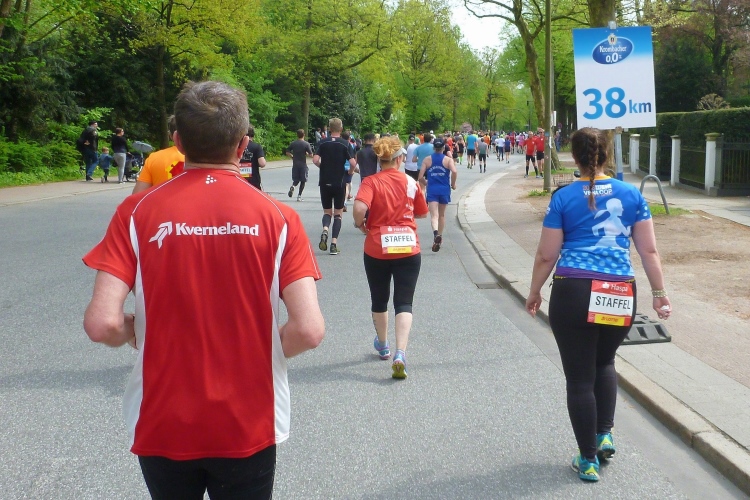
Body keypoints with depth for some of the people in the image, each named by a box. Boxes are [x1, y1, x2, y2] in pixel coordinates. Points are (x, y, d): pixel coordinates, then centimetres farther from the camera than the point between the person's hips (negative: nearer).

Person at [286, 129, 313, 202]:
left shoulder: (293, 143, 1)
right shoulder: (306, 144, -8)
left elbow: (287, 153, 3)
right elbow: (311, 155, -10)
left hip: (295, 164, 3)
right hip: (303, 165, -2)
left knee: (296, 180, 14)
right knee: (303, 181, 9)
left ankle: (293, 186, -18)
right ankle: (299, 196, 6)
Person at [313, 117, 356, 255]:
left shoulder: (323, 142, 0)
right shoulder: (344, 144, -5)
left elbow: (315, 160, -9)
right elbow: (353, 163, -14)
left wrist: (323, 167, 10)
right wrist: (350, 171, 6)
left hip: (325, 182, 2)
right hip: (339, 183, -2)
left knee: (327, 211, 16)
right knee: (338, 214, 9)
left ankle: (325, 231, -14)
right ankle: (334, 243, 0)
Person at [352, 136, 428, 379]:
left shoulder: (371, 182, -7)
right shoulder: (411, 183, 0)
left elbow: (360, 208, -25)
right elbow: (421, 213, 12)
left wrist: (361, 224, -6)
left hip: (377, 250, 0)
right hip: (408, 249, 0)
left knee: (379, 300, 20)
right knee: (404, 303, 1)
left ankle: (383, 345, 39)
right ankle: (400, 354, -18)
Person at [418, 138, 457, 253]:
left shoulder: (427, 160, 2)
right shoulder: (448, 159, -1)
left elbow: (420, 177, -2)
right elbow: (454, 172, -19)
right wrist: (453, 184, -3)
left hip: (432, 190, -1)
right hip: (444, 189, 1)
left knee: (434, 215, -9)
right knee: (442, 215, 19)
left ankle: (436, 233, -37)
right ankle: (439, 238, 29)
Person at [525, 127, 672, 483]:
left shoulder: (563, 198, -2)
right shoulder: (631, 194, 5)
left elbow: (546, 255, -1)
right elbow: (649, 250, 6)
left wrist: (534, 293, 13)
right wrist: (659, 293, 15)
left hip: (573, 294, -3)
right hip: (621, 296, 3)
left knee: (580, 377, 7)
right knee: (604, 362, 29)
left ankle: (588, 460, 15)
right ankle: (604, 434, 21)